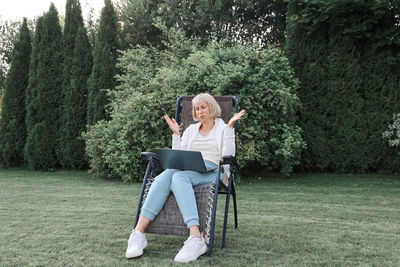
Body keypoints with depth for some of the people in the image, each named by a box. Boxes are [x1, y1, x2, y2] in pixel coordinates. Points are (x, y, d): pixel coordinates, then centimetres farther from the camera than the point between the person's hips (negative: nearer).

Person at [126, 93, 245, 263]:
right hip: (187, 168, 4)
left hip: (211, 171, -4)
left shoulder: (223, 129, 16)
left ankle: (196, 239, -51)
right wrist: (176, 133, 13)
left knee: (179, 177, -37)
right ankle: (138, 233, -44)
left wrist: (230, 127, -6)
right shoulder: (191, 130, 27)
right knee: (165, 176, -33)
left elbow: (227, 156, -1)